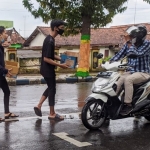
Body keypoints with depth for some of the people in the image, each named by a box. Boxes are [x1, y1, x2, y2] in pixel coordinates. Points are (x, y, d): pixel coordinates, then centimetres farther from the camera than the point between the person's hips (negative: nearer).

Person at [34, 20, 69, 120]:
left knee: (50, 88, 20)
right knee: (52, 90, 0)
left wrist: (62, 59, 8)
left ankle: (39, 106, 21)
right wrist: (60, 65, -23)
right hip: (48, 70, -10)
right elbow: (46, 59, -26)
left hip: (46, 69, 10)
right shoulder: (50, 41, -23)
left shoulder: (50, 39, 9)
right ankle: (52, 114, 9)